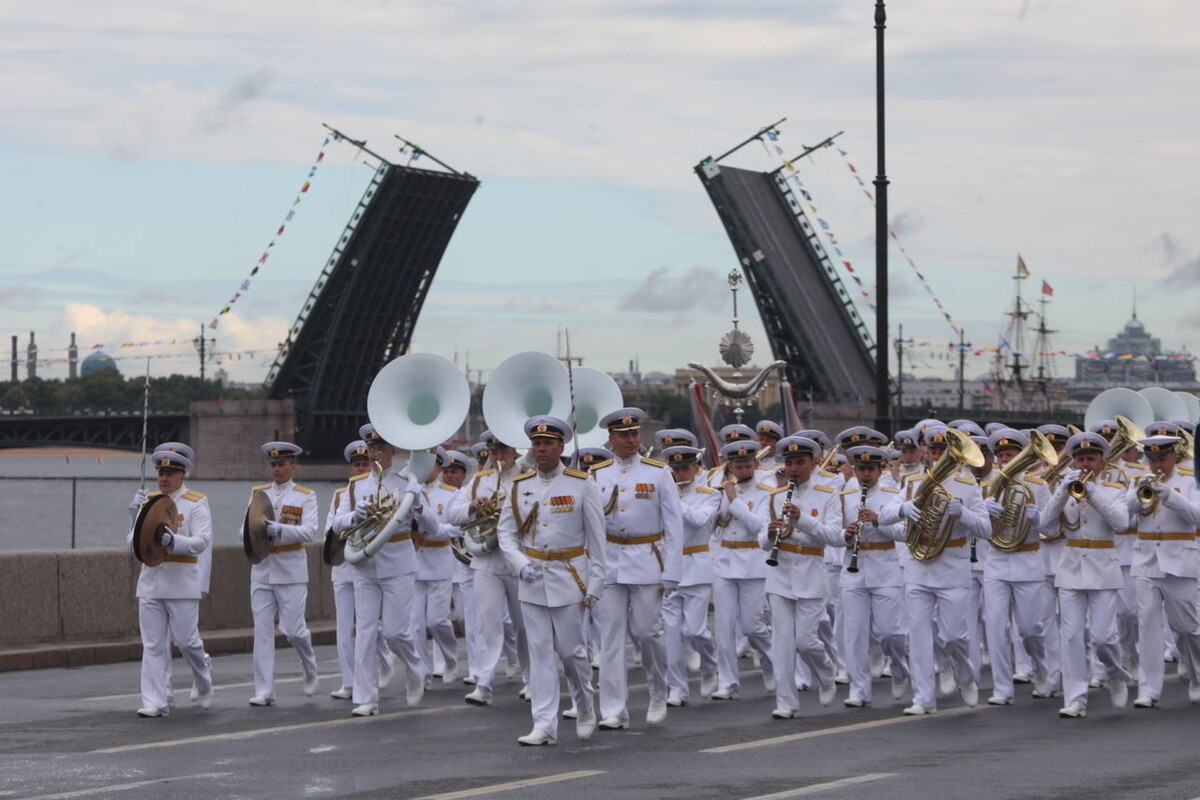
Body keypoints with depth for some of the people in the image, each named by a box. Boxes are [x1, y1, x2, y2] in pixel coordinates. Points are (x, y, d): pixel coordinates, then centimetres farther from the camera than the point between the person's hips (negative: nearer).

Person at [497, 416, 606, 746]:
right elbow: (505, 532, 9)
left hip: (569, 578, -3)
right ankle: (544, 726, 1)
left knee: (570, 649, 0)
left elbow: (596, 538, -2)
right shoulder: (520, 486, 6)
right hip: (533, 580, 3)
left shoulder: (581, 485, -3)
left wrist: (594, 585, -6)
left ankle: (586, 707, 26)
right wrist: (521, 566, -8)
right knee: (540, 652, 1)